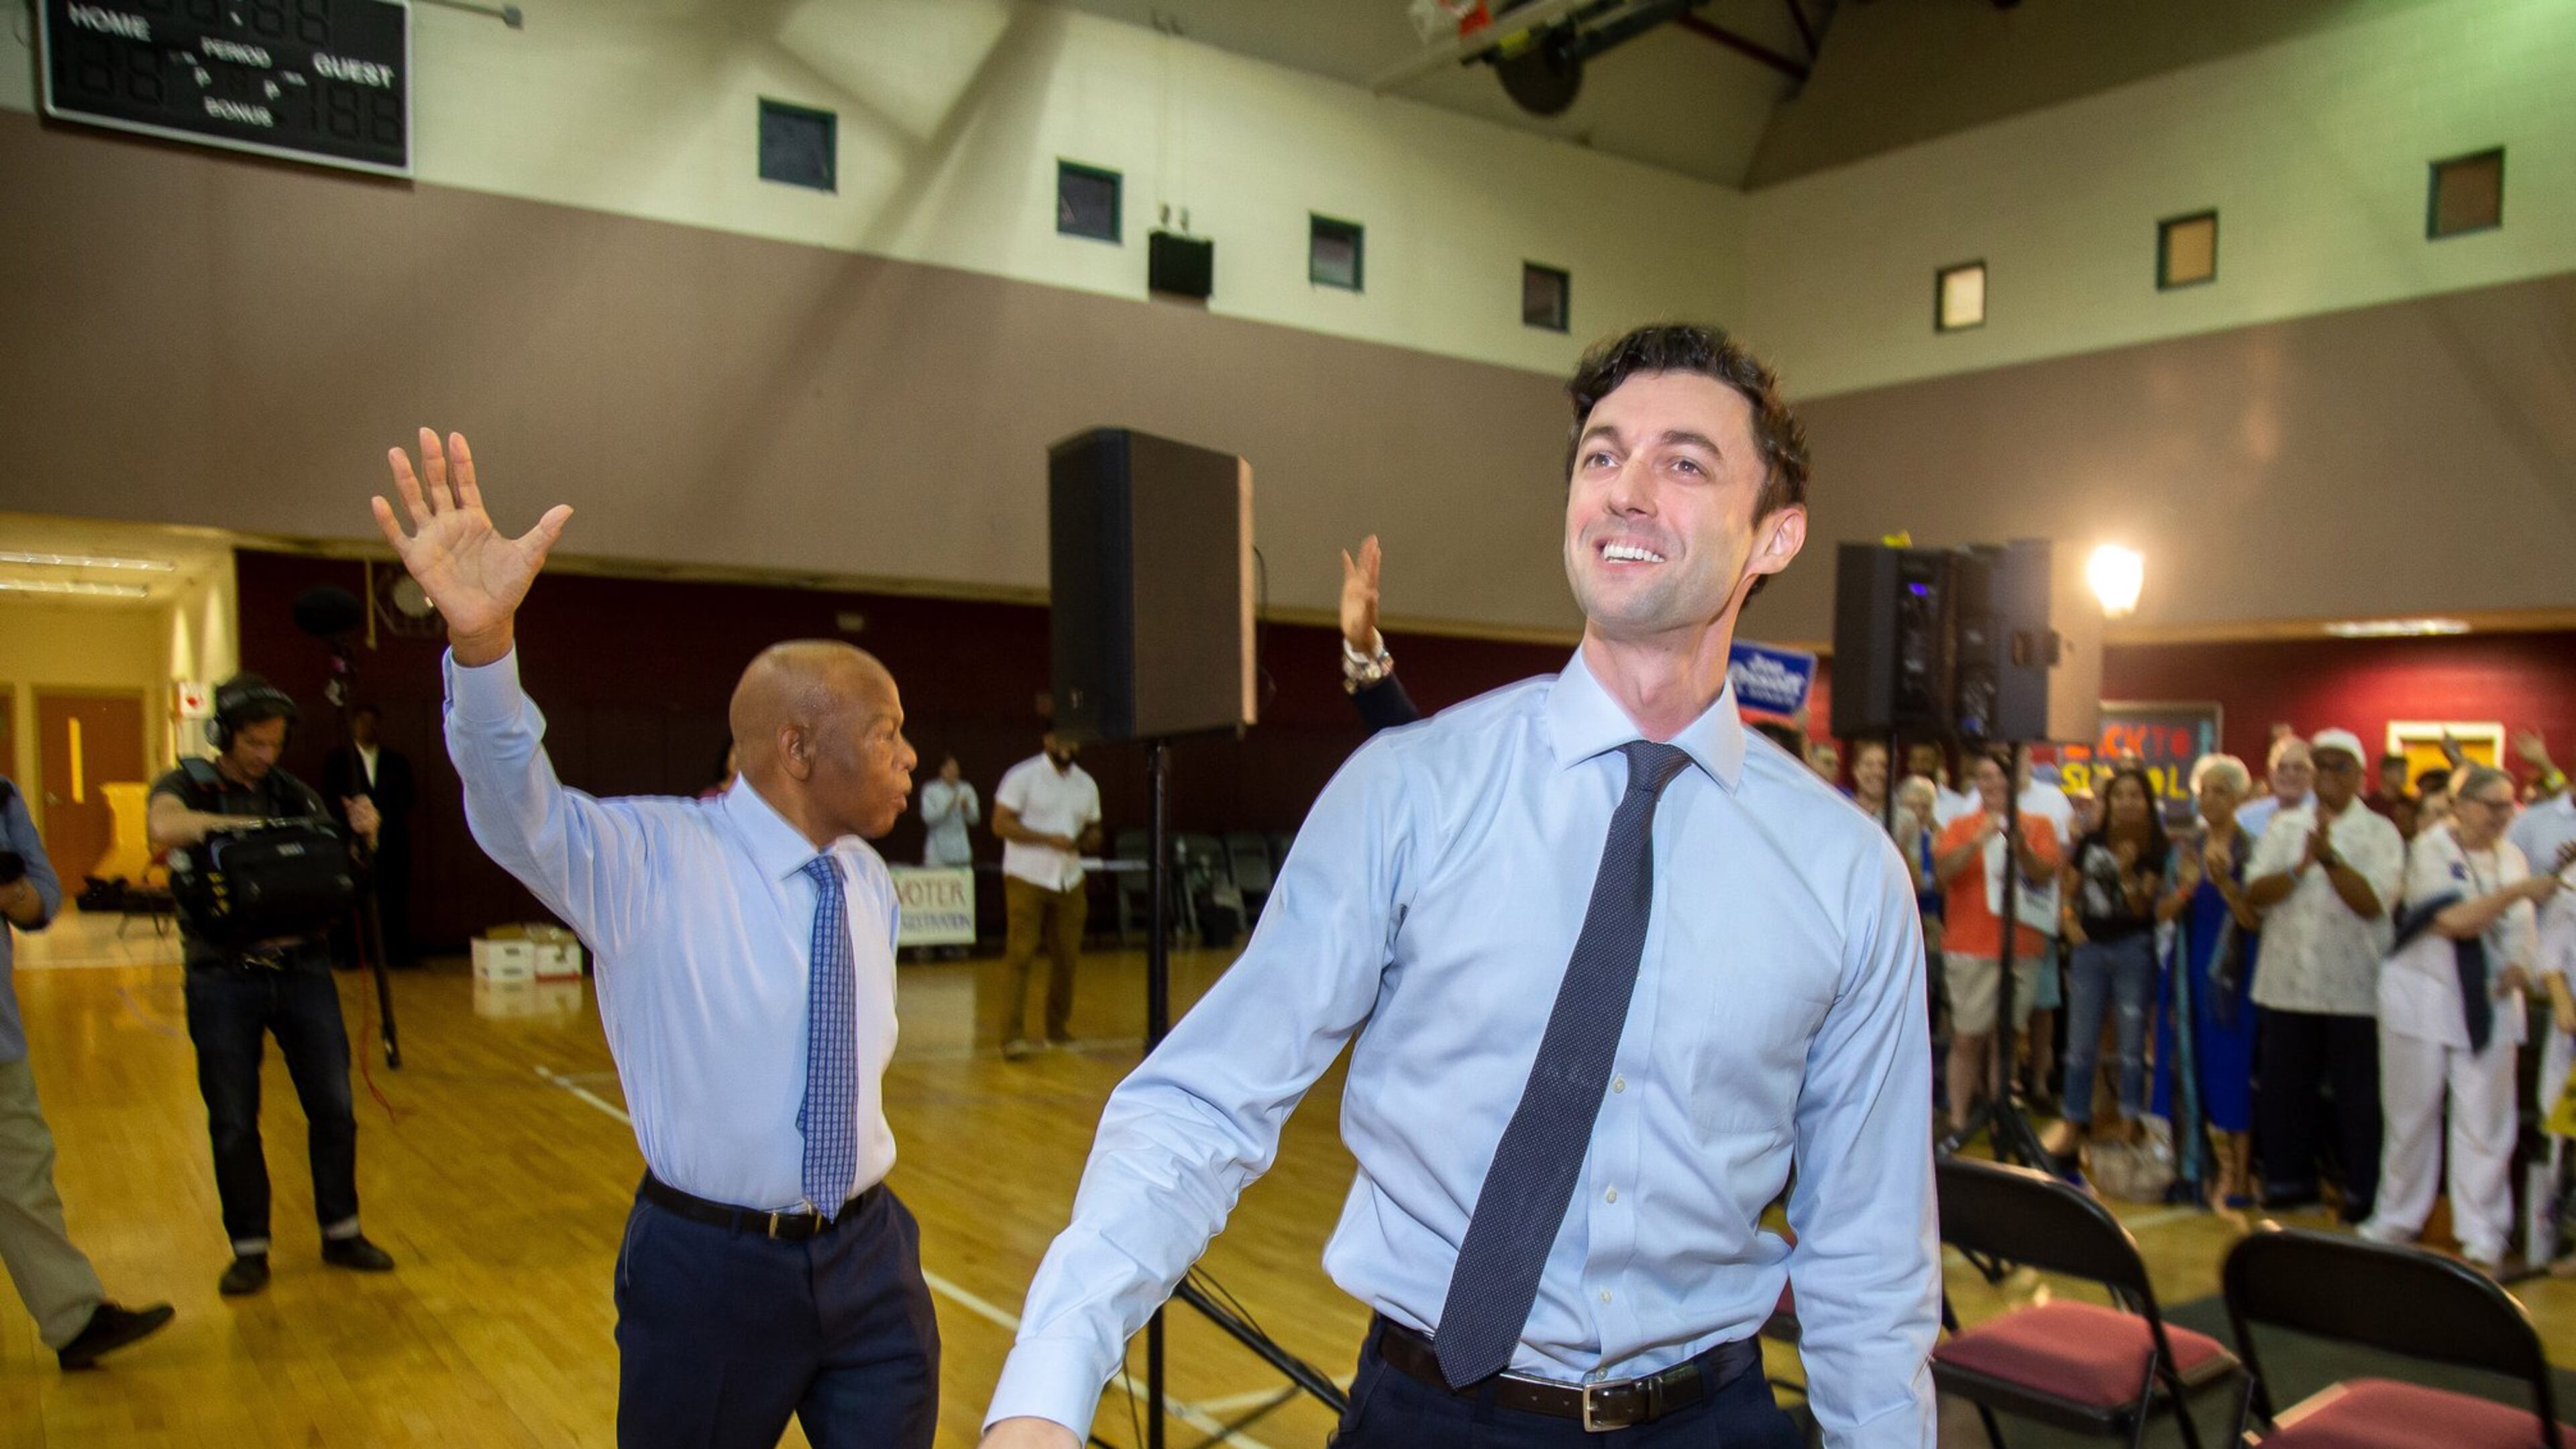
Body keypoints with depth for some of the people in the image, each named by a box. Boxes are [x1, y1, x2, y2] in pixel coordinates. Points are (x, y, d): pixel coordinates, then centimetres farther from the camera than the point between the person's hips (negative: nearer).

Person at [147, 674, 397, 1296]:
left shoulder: (294, 795, 8)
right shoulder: (187, 786, -1)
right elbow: (164, 828, -24)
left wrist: (363, 836, -12)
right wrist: (251, 825, -23)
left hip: (301, 970, 3)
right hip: (224, 979, -2)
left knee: (333, 1107, 5)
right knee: (234, 1123, 6)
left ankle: (341, 1233, 19)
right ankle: (249, 1249, 19)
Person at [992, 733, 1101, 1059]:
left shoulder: (1087, 784, 13)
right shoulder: (1022, 776, -4)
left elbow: (1094, 829, 21)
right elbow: (1000, 824, -10)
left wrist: (1090, 839, -5)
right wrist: (1049, 839, -18)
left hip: (1070, 882, 5)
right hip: (1027, 878, -5)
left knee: (1066, 957, 6)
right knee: (1020, 956, -8)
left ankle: (1059, 1031, 19)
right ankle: (1013, 1035, -6)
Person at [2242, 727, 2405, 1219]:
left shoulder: (2381, 833, 1)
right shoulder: (2285, 826, 9)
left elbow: (2373, 902, -13)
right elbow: (2256, 893, -1)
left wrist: (2330, 857, -23)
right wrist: (2302, 865, -16)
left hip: (2354, 988, -3)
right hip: (2288, 982, 3)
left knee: (2358, 1094, 4)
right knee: (2284, 1089, 10)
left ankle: (2362, 1192, 17)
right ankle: (2288, 1179, 23)